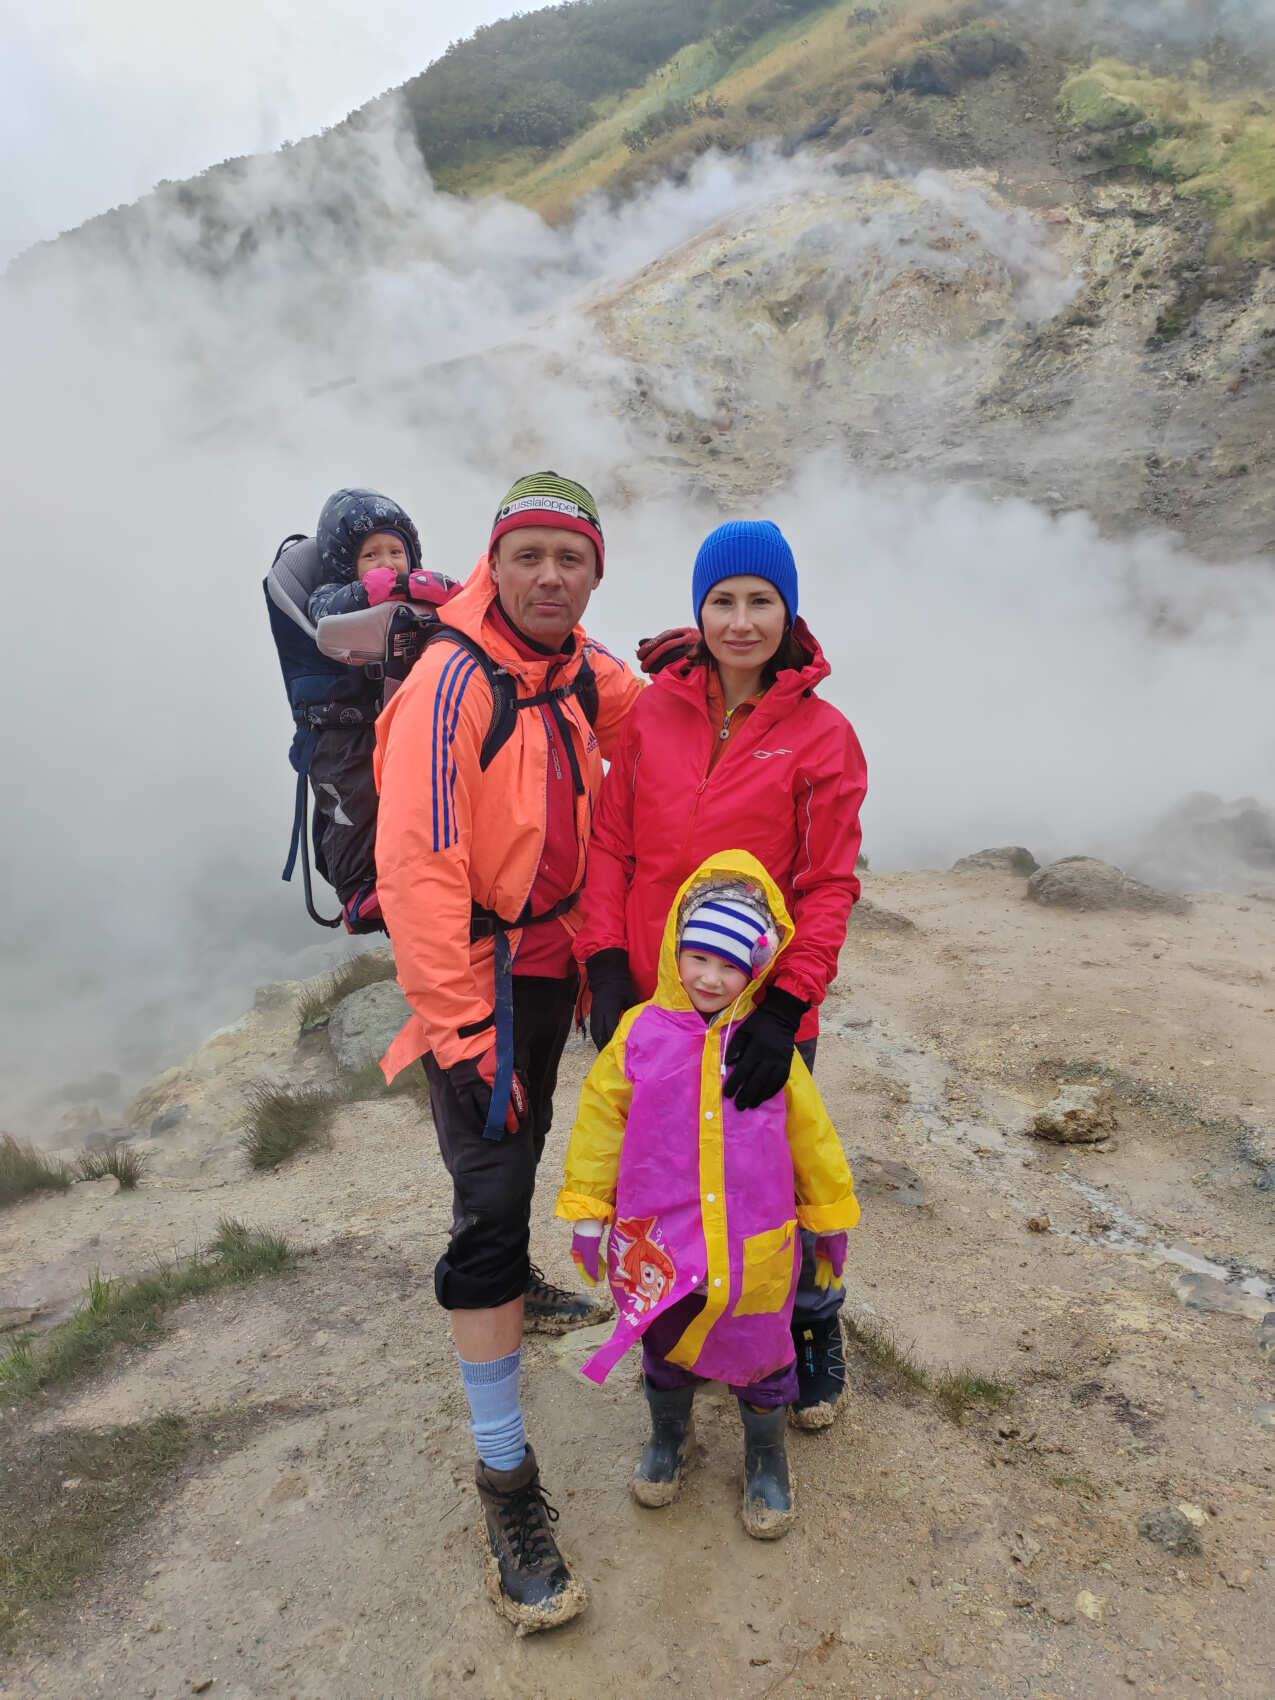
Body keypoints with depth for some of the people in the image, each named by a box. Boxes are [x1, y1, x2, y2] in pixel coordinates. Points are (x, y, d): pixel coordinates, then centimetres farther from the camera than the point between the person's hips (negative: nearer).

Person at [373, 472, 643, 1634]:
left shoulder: (581, 671, -1)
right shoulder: (452, 683, -22)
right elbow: (417, 869, -26)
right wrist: (462, 1033, -25)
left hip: (553, 959, 8)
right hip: (479, 979, -7)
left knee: (526, 1141, 26)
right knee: (491, 1195, -8)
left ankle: (514, 1291, 53)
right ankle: (505, 1478, 4)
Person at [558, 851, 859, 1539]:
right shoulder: (641, 1031, -10)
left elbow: (810, 1132, 3)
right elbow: (600, 1118, -1)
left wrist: (830, 1219, 10)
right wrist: (587, 1213, 3)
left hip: (755, 1243, 0)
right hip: (658, 1242, 1)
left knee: (759, 1354, 16)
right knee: (665, 1349, 21)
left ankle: (766, 1458, 43)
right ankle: (668, 1435, 50)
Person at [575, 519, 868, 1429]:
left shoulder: (822, 733, -6)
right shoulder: (655, 709, 1)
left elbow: (828, 886, -8)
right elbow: (612, 844, 2)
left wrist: (785, 1006, -18)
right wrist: (606, 968, -7)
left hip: (762, 1011, -3)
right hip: (652, 997, 3)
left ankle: (814, 1327, 42)